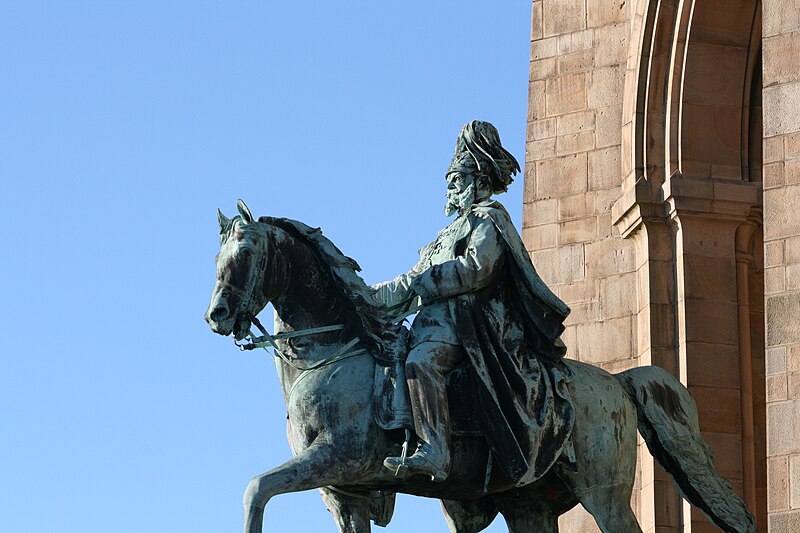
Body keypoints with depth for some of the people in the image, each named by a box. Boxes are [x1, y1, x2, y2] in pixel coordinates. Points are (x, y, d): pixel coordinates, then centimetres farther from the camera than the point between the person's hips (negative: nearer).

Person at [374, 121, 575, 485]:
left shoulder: (488, 218, 3)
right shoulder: (455, 229, 32)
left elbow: (476, 268, -14)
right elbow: (424, 277, 28)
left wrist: (409, 285, -13)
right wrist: (384, 293, 10)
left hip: (466, 320, -10)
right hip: (440, 320, 10)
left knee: (421, 361, -35)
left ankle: (433, 452, -47)